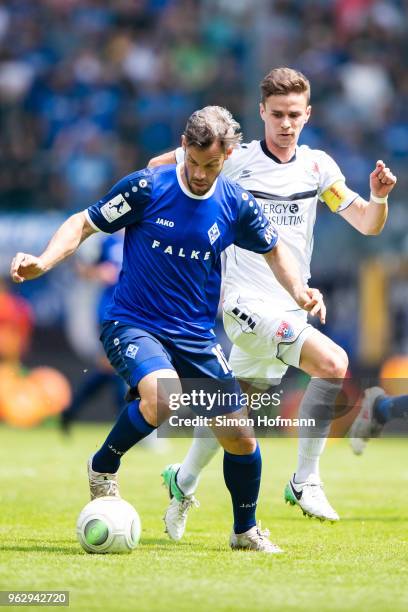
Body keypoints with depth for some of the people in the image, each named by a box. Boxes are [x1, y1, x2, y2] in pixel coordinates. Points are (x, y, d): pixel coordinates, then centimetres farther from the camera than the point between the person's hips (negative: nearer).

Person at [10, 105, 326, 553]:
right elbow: (83, 223, -4)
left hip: (196, 337, 4)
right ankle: (103, 467, -7)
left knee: (240, 436, 1)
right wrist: (42, 263, -20)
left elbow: (275, 251, 15)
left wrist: (299, 290, -4)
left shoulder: (236, 205, -2)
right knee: (163, 396, -35)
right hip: (132, 326, -4)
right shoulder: (146, 188, -12)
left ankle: (246, 531, 27)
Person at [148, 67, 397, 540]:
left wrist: (379, 198, -15)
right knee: (333, 363, -25)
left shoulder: (318, 167, 7)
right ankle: (305, 481, -16)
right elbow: (155, 171, 6)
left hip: (289, 307, 6)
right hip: (247, 301, -6)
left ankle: (183, 481, 38)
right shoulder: (233, 159, -5)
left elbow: (367, 224, 6)